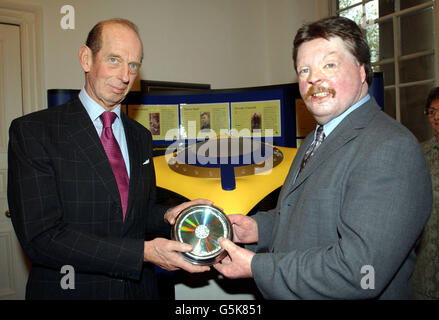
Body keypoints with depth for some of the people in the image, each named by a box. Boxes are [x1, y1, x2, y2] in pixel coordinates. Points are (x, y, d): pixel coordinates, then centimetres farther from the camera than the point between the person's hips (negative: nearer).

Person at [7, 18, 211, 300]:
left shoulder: (141, 137, 5)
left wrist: (168, 215, -10)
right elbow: (40, 237, -20)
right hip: (70, 289, -4)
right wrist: (143, 252, -25)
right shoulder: (31, 132, -13)